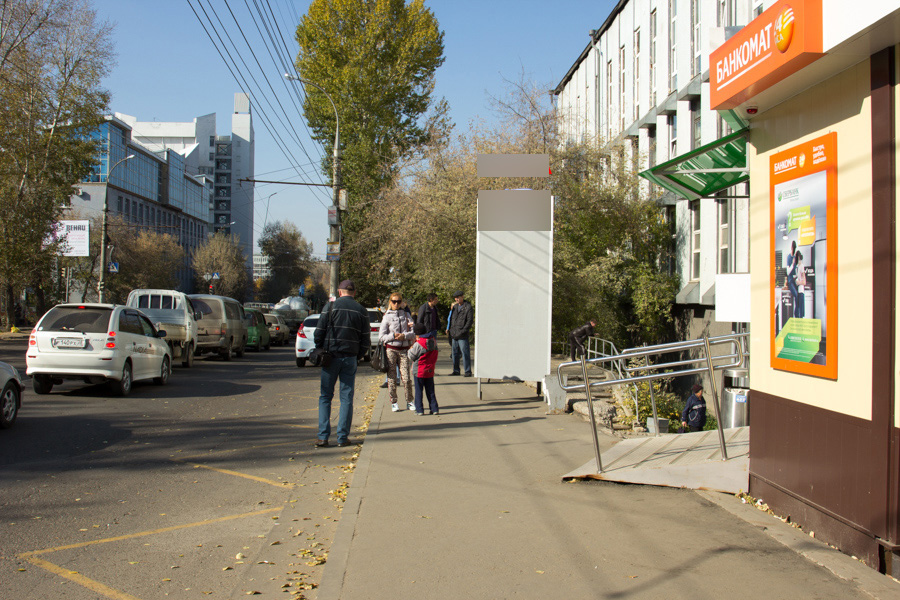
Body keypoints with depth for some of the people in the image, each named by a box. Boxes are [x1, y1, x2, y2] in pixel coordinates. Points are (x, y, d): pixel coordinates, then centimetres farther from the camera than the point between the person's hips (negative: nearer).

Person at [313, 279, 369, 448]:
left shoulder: (331, 306, -2)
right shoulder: (361, 311, 5)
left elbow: (319, 333, -4)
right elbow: (365, 340, 4)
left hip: (331, 357, -1)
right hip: (350, 358, 2)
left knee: (325, 397, 6)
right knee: (347, 398, 6)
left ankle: (323, 436, 1)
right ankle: (343, 437, 6)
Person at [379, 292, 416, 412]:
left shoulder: (406, 315, 12)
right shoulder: (387, 317, 6)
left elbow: (414, 332, 5)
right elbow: (381, 337, 0)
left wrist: (404, 335, -13)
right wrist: (393, 336, -14)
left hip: (404, 349, 1)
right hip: (391, 349, -1)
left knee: (406, 378, -5)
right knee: (391, 377, 0)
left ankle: (409, 402, 7)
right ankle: (393, 402, 10)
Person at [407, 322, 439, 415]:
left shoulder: (418, 344, -17)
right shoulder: (433, 341, 2)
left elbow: (411, 357, -8)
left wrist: (410, 349, 8)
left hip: (419, 370, -5)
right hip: (430, 370, 5)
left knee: (418, 391, 3)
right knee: (430, 391, 13)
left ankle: (419, 410, 2)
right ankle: (434, 409, 12)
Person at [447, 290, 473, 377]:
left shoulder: (468, 307, -5)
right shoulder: (454, 306, 16)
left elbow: (470, 321, -10)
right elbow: (450, 318, 24)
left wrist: (462, 331, -15)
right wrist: (448, 329, 13)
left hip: (463, 336, -7)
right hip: (454, 334, 7)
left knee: (465, 353, -6)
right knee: (455, 353, 10)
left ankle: (468, 372, 0)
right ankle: (456, 371, 18)